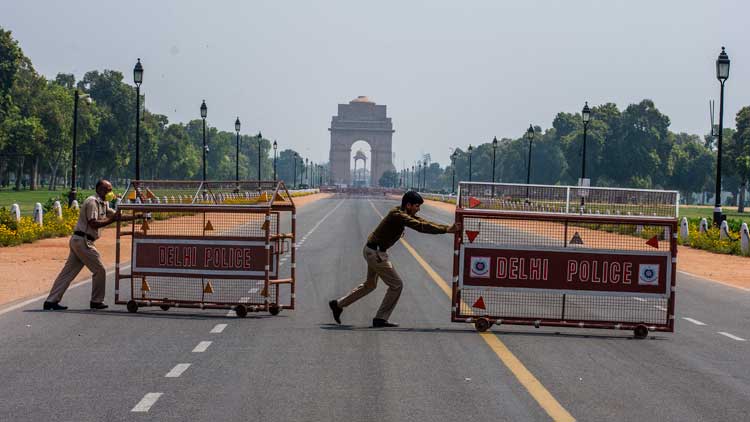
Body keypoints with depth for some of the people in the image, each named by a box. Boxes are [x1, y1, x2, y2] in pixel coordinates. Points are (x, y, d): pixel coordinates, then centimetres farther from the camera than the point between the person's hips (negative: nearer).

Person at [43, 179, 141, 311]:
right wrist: (112, 220, -24)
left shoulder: (103, 204, 18)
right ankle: (96, 301, 10)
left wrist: (136, 217, 12)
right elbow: (93, 223, -21)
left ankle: (51, 301, 6)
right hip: (83, 240, -10)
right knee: (99, 270, 0)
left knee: (68, 272, 7)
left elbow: (117, 216, 20)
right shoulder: (92, 202, -13)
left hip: (77, 241, 10)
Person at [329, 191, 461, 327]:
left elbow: (424, 222, 4)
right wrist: (446, 230, -35)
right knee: (396, 285, -5)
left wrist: (448, 227, -5)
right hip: (375, 253, -10)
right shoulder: (398, 215, -24)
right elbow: (421, 227, -33)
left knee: (370, 285, 25)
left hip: (372, 251, 10)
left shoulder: (405, 214, 5)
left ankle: (338, 304, 34)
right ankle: (380, 319, 4)